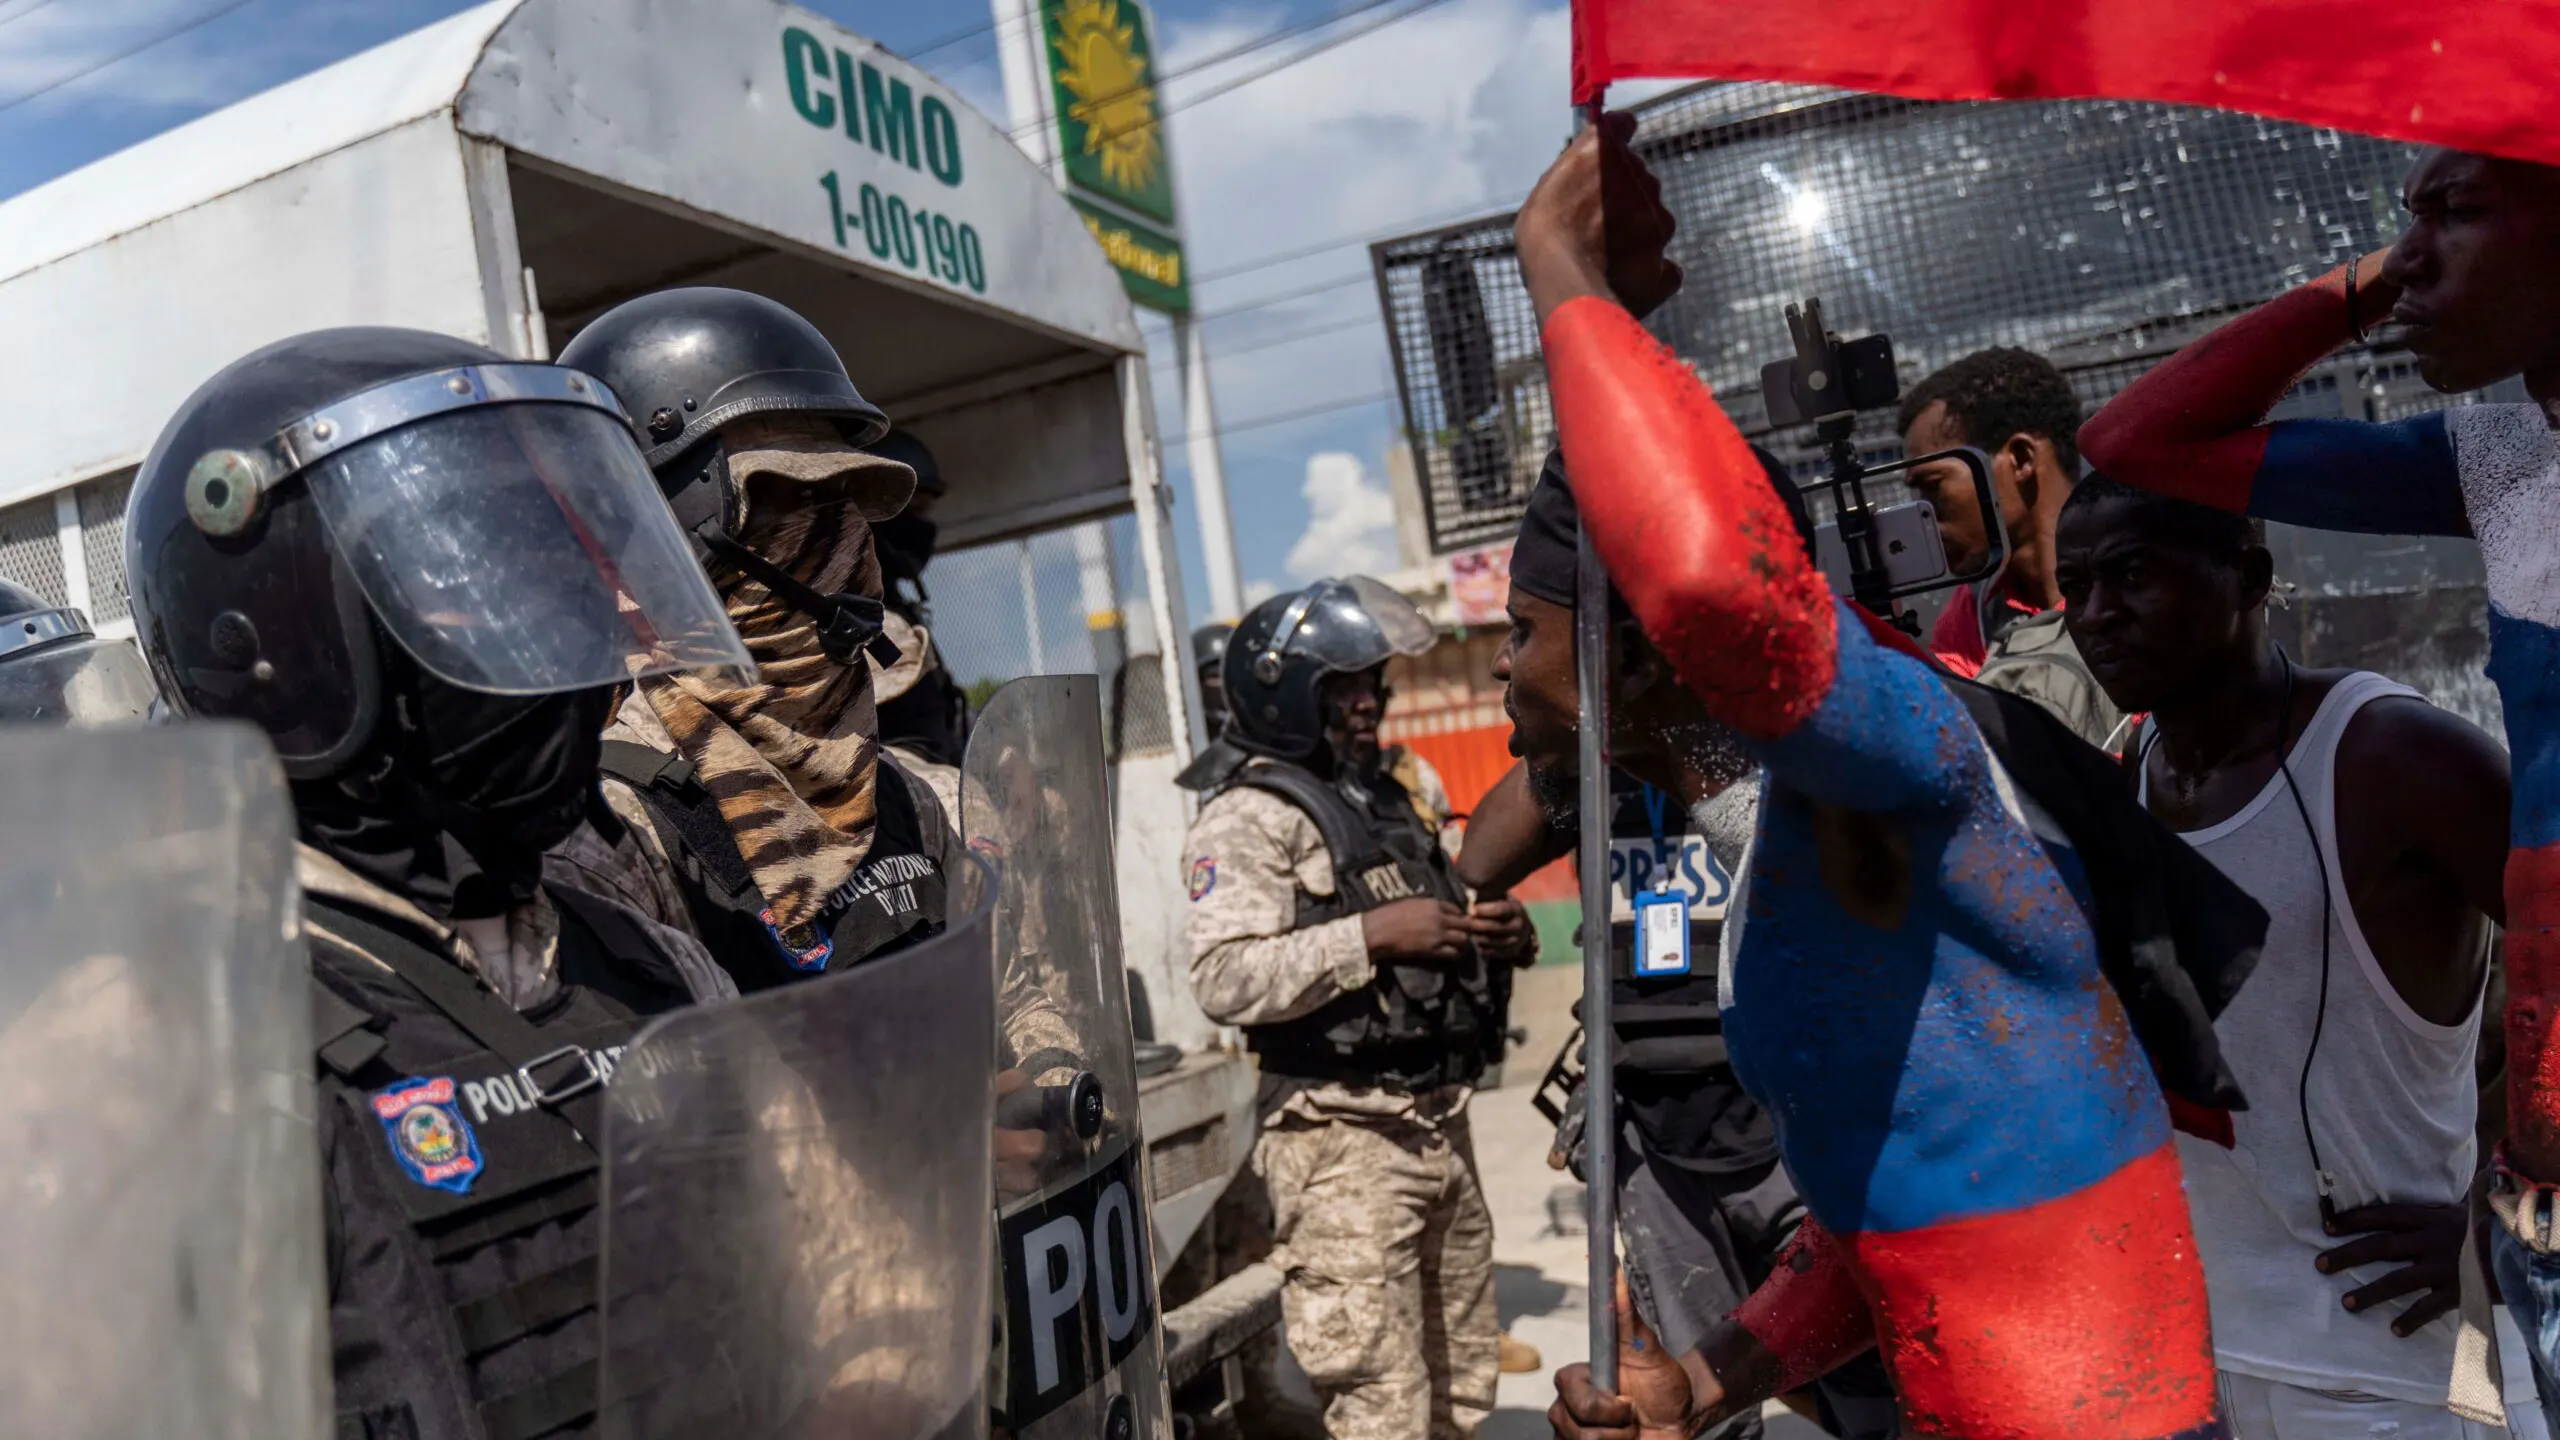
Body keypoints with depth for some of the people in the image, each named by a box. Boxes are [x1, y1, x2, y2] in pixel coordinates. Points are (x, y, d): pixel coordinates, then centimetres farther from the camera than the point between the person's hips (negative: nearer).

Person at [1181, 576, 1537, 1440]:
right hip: (1345, 1144, -8)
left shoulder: (1386, 802, 18)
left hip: (1443, 1130, 8)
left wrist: (1493, 937, 8)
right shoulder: (1250, 817, -8)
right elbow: (1224, 979, -22)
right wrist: (1372, 934, -23)